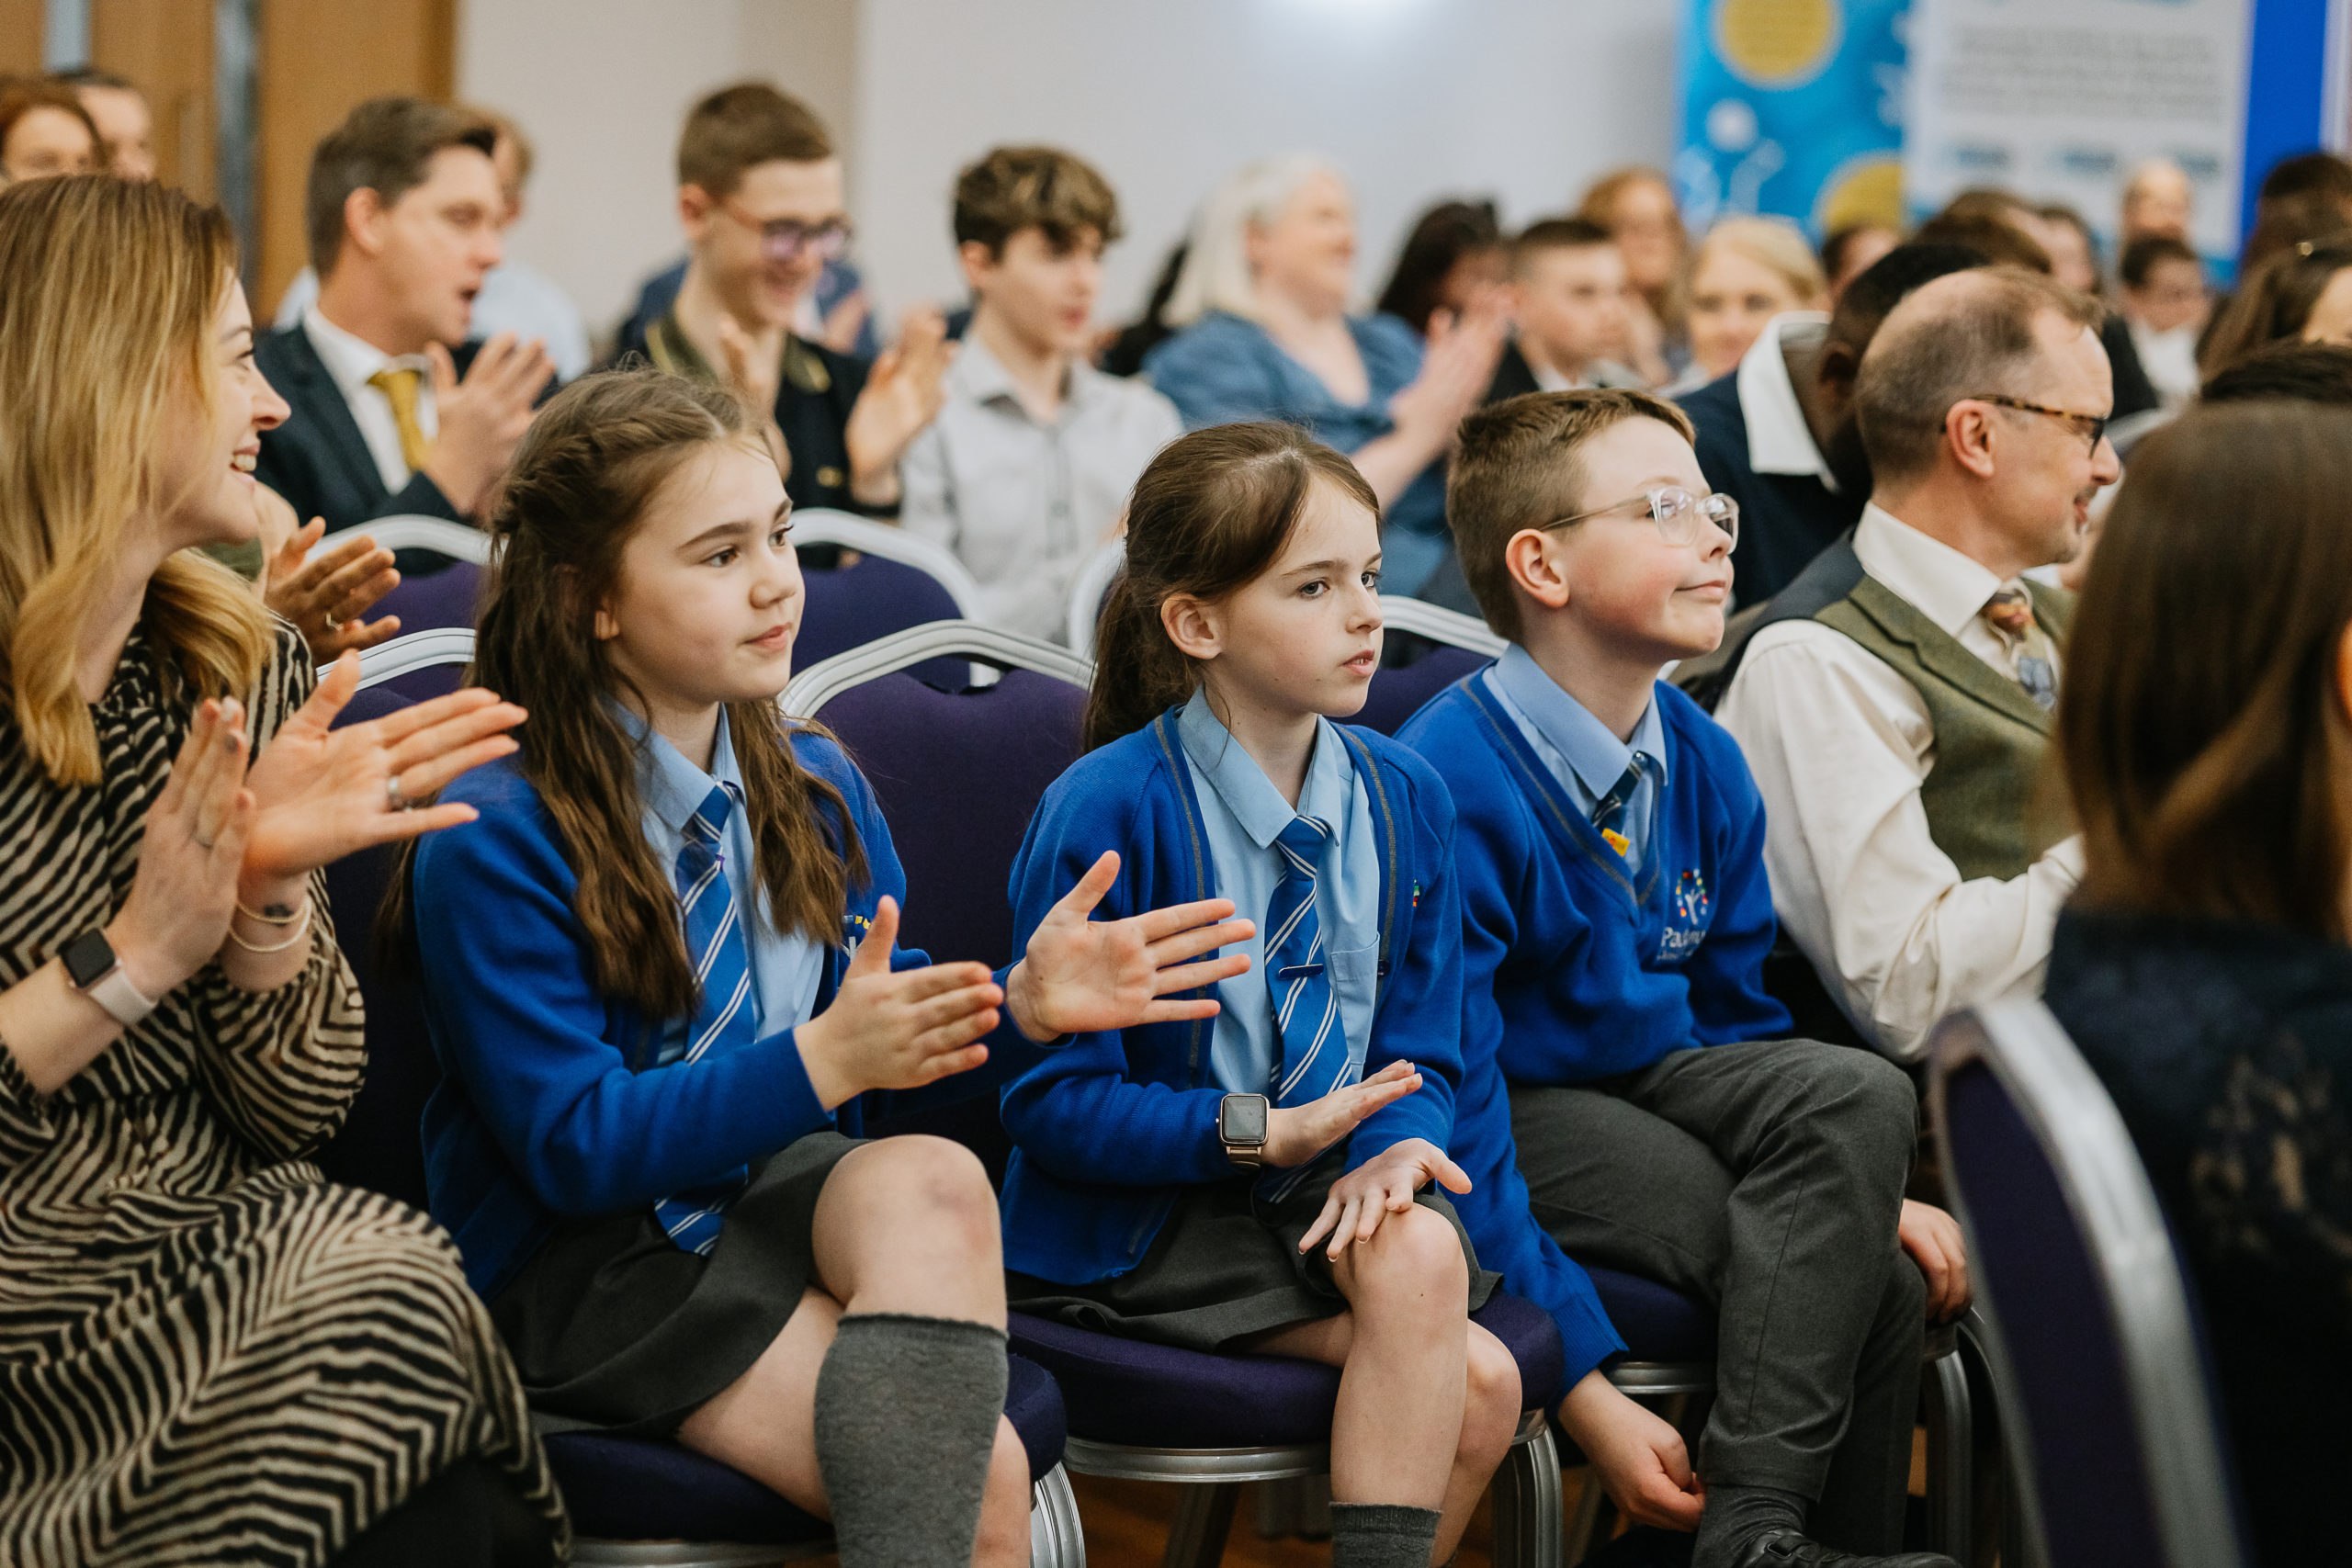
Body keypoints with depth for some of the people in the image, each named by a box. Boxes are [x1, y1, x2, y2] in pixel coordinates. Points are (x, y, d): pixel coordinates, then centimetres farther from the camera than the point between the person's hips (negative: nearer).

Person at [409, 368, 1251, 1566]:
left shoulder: (814, 788, 8)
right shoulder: (493, 842, -13)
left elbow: (891, 1043, 13)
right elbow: (572, 1145, -18)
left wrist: (1019, 1006, -9)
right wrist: (823, 1061, -26)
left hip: (779, 1197, 6)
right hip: (585, 1268, -6)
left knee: (935, 1182, -33)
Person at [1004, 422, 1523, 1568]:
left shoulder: (1402, 799, 4)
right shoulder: (1107, 810, -14)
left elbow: (1421, 1053, 7)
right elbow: (1053, 1099, -14)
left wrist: (1393, 1149, -16)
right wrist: (1264, 1132, -22)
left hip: (1324, 1187, 6)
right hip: (1138, 1211, -6)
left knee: (1420, 1247, -29)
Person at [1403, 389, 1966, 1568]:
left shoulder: (1702, 763, 2)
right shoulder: (1447, 785, -22)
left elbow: (1736, 1010, 16)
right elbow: (1448, 1127, -22)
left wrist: (1868, 1193, 1)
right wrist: (1584, 1386, -25)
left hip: (1659, 1072, 7)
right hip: (1520, 1117, -7)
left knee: (1861, 1095, -25)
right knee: (1863, 1290, -25)